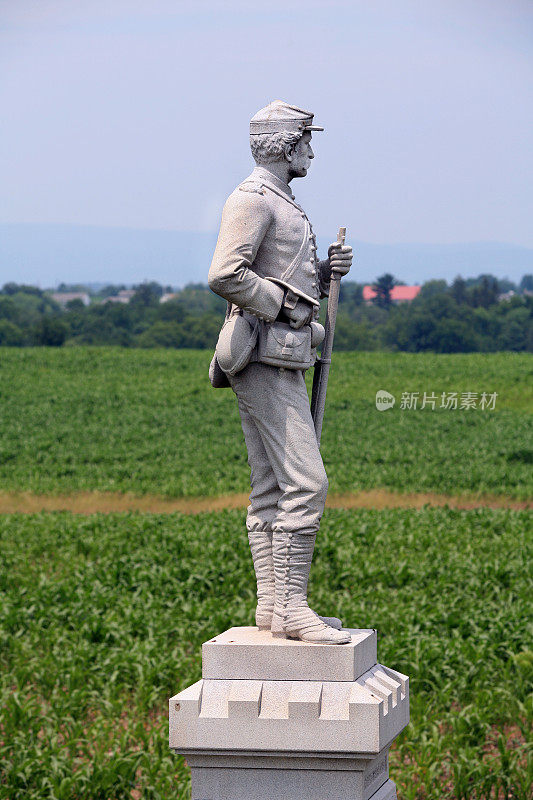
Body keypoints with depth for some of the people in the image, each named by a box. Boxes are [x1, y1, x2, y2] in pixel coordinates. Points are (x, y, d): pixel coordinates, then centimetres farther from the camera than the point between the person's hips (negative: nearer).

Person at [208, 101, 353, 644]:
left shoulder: (280, 205, 20)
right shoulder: (252, 199, -12)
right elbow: (225, 276, -25)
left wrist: (329, 270, 6)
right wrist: (284, 304, -15)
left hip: (278, 361, 11)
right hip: (267, 358, -11)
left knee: (272, 488, 9)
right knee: (305, 483, -14)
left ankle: (272, 604, 10)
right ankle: (291, 608, -13)